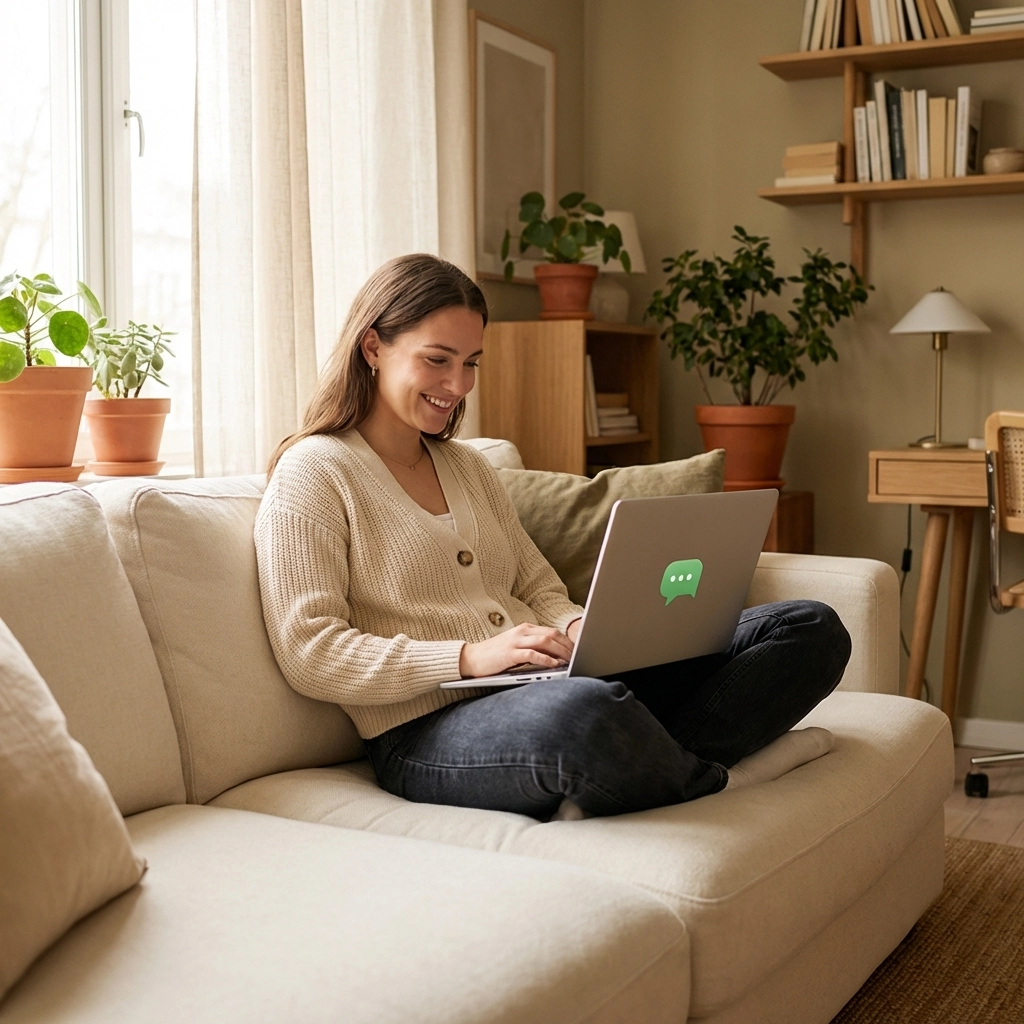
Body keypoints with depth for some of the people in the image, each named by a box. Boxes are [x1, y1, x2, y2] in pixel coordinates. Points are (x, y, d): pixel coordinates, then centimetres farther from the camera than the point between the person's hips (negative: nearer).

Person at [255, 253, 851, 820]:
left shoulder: (469, 466, 24)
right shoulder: (313, 474, 0)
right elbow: (309, 654, -10)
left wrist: (580, 630, -2)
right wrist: (468, 657, -19)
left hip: (546, 687, 8)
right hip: (430, 731, -7)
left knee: (813, 630, -5)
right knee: (582, 714, -44)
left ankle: (623, 775, -25)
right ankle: (714, 779, -10)